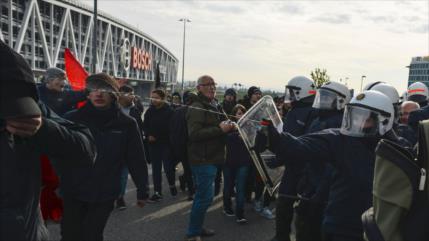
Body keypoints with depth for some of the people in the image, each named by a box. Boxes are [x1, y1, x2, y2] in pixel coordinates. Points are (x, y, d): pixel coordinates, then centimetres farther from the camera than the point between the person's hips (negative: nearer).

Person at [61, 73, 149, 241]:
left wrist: (142, 191, 2)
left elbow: (136, 160, -1)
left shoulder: (126, 124, -5)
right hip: (73, 193, 1)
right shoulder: (72, 119, -5)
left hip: (104, 195, -1)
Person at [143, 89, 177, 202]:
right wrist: (148, 135, -7)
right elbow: (145, 126, 11)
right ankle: (157, 192, 13)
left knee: (168, 167, -3)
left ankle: (172, 185, 27)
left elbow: (170, 128, -10)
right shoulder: (150, 111, 6)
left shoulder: (169, 111, -9)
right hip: (153, 144, 4)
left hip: (166, 144, -4)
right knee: (156, 169, 6)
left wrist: (156, 137, -9)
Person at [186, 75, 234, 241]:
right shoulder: (197, 108, -15)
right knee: (205, 197, -7)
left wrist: (226, 127, 9)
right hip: (202, 159, -10)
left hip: (210, 158, 10)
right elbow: (194, 134, -27)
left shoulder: (212, 106, 17)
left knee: (202, 195, 18)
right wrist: (220, 129, -24)